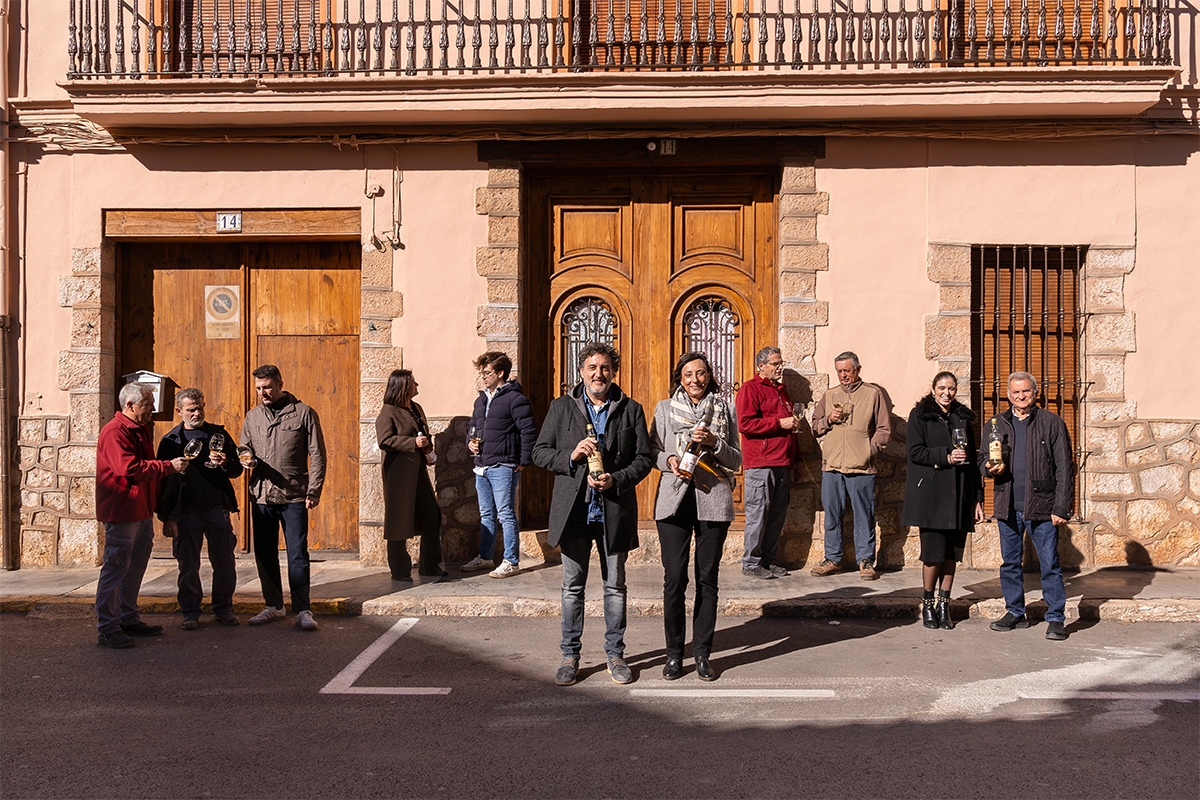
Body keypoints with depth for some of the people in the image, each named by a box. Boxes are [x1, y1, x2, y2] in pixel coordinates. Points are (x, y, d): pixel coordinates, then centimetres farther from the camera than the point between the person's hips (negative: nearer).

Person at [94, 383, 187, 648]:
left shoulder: (141, 429, 17)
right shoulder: (115, 432, -15)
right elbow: (129, 468, -26)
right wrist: (169, 466, -21)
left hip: (141, 511, 10)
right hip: (121, 512, -10)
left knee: (136, 566, 15)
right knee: (116, 567, -7)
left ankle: (128, 619, 25)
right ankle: (107, 629, -3)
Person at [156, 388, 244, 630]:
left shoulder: (219, 434, 9)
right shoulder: (170, 441, 4)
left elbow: (237, 470, 12)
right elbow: (163, 480, 3)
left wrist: (225, 463, -12)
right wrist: (166, 517, -3)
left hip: (217, 507, 1)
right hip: (186, 510, -1)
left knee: (225, 561, 3)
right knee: (188, 564, 3)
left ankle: (224, 608, 17)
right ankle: (190, 612, 16)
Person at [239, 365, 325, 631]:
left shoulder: (304, 413, -1)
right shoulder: (252, 416, 11)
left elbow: (317, 456, -1)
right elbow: (243, 448, 19)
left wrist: (313, 491, -9)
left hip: (294, 498, -4)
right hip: (261, 496, 4)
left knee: (298, 555, -3)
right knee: (264, 555, 10)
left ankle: (303, 610, 3)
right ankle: (274, 606, 23)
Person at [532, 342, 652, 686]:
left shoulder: (631, 410, 4)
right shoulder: (561, 408, 6)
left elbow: (644, 458, 2)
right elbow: (540, 452, 4)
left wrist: (616, 479, -14)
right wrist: (571, 456, -14)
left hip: (615, 512, 0)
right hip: (574, 511, 0)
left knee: (615, 586, 9)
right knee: (572, 587, 7)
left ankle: (615, 652, 21)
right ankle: (570, 655, 17)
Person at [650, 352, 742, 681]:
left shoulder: (724, 410, 10)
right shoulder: (664, 409, 10)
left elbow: (737, 460, 8)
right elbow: (652, 452, 11)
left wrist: (714, 443, -9)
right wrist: (669, 460, -9)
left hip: (713, 502, 1)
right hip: (675, 500, 0)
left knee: (707, 578, 3)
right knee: (674, 578, -4)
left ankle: (702, 653, 13)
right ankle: (674, 653, 9)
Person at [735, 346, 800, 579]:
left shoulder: (780, 389, 22)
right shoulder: (750, 388, -5)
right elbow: (745, 424, -16)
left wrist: (794, 444, 23)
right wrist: (780, 423, -15)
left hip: (782, 463, 8)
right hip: (760, 463, -8)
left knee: (777, 514, 9)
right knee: (758, 513, -6)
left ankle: (768, 559, 18)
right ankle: (751, 563, 2)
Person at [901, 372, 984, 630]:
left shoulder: (963, 418, 15)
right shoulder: (920, 416, 4)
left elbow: (972, 459, 15)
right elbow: (915, 452, -6)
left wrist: (977, 497, 11)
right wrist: (946, 456, -17)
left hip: (958, 494, 4)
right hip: (930, 495, -4)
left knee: (952, 553, 3)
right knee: (934, 552, -6)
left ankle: (944, 605, 13)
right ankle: (928, 605, 11)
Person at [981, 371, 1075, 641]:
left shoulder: (1052, 423, 0)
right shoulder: (995, 425, 11)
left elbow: (1064, 468, -2)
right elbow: (982, 459, 20)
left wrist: (1061, 507, -9)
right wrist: (989, 467, -6)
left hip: (1041, 506, -4)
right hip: (1007, 507, 4)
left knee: (1049, 564, -1)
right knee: (1009, 563, 12)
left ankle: (1056, 618, 7)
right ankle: (1015, 612, 25)